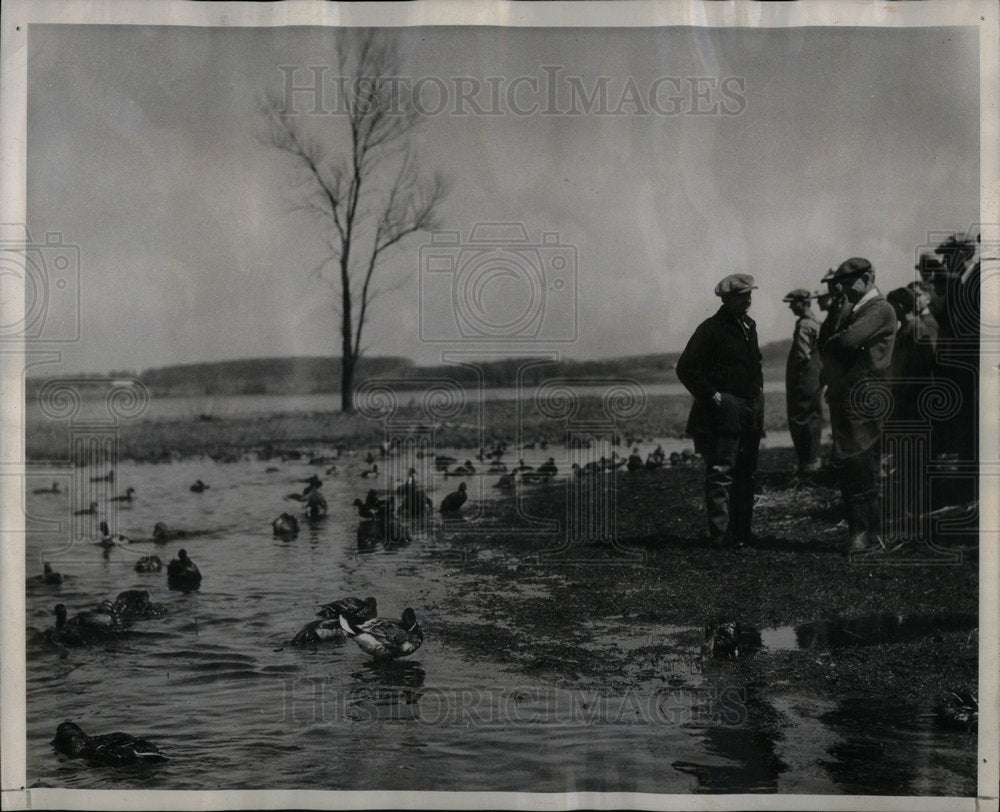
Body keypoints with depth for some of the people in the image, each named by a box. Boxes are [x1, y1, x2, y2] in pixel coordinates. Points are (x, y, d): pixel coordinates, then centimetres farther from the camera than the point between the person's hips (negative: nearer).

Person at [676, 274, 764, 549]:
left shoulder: (749, 327, 15)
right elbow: (686, 368, -12)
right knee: (721, 473, -8)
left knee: (745, 473, 11)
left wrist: (758, 392, 15)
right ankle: (721, 535, -6)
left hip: (751, 413, 8)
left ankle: (742, 532, 18)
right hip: (723, 413, -8)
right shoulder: (711, 329, -9)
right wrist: (712, 396, -14)